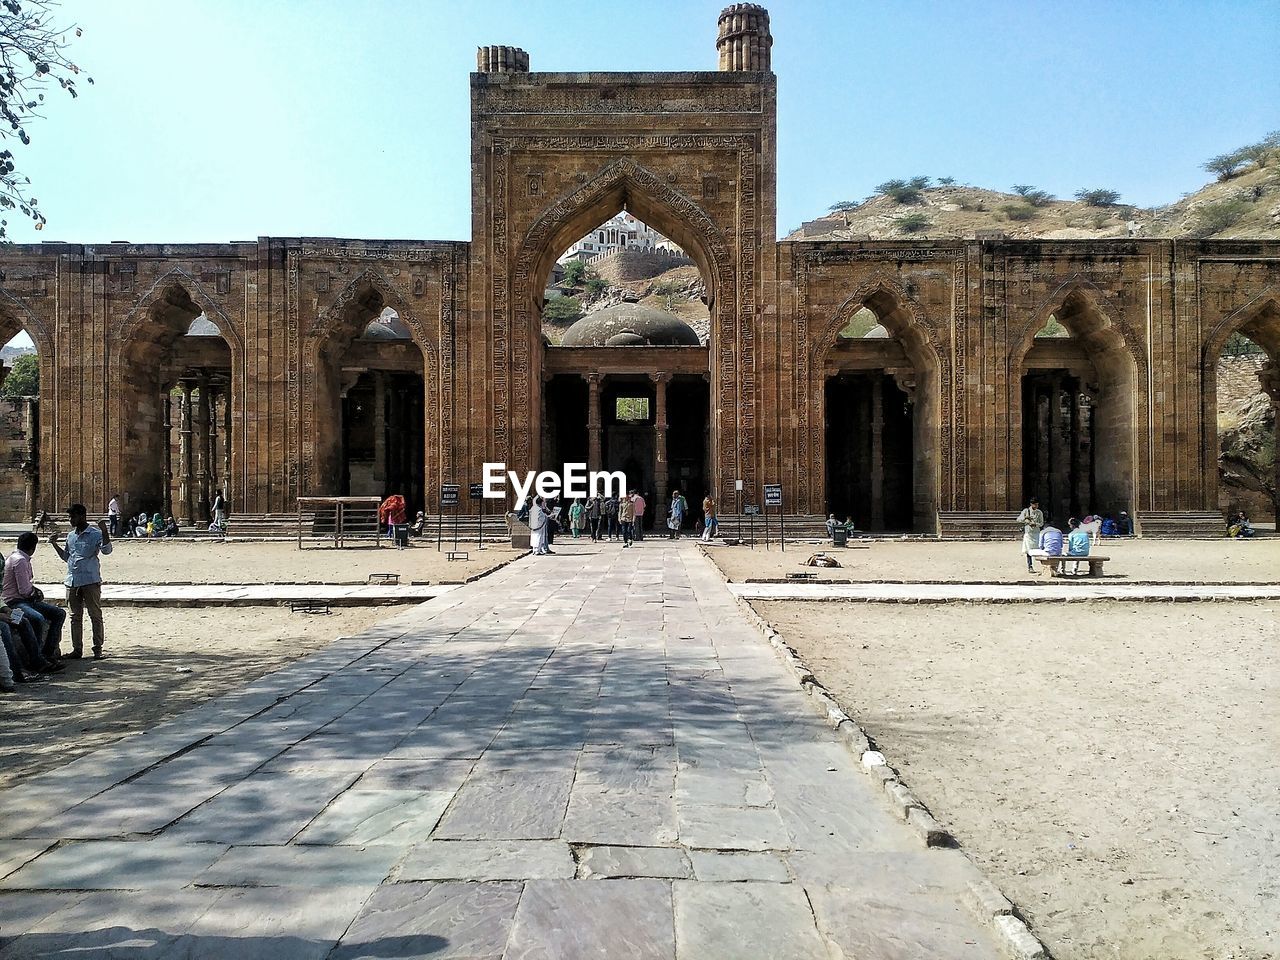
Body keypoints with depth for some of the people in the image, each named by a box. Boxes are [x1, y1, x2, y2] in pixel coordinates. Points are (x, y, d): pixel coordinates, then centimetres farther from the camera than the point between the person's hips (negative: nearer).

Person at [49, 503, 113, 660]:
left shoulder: (96, 534, -3)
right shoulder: (70, 536, 17)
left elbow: (106, 550, -16)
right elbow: (66, 557, 26)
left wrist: (104, 531, -27)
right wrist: (54, 544, 15)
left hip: (91, 581, -6)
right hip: (72, 582, 6)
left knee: (95, 615, -2)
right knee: (75, 616, 9)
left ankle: (98, 648, 2)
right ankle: (77, 648, 15)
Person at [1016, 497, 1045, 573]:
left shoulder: (1039, 512, 5)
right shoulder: (1026, 511, 0)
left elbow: (1041, 523, 5)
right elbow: (1018, 519, 1)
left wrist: (1035, 524, -15)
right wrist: (1025, 517, -18)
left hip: (1037, 533, 2)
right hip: (1028, 533, -2)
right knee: (1029, 550, -2)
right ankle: (1030, 567, 3)